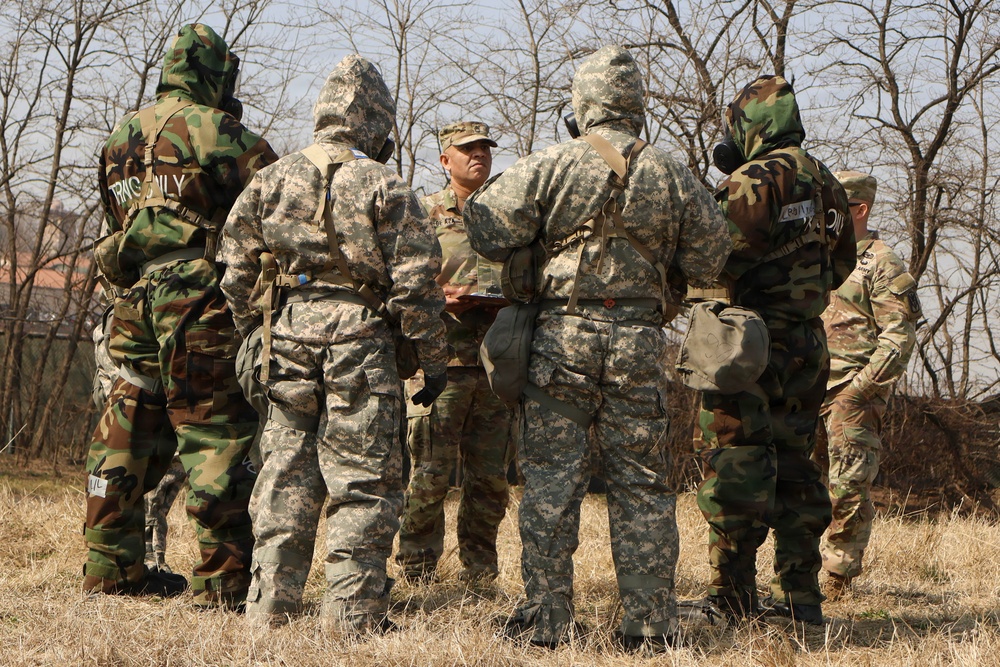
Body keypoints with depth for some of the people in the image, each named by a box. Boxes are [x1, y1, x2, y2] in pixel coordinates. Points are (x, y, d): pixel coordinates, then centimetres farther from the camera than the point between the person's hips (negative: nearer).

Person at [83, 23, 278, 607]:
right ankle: (224, 583, -6)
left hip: (135, 302, 8)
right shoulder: (210, 128, -7)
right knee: (218, 437, -5)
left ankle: (112, 565, 22)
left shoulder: (122, 137, 16)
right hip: (199, 301, -8)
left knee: (128, 437, 15)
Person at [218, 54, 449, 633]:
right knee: (364, 483, 2)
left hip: (288, 341, 4)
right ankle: (354, 613, 0)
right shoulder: (385, 187, -6)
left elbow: (236, 267, 11)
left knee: (285, 477, 12)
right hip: (361, 346, -4)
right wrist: (435, 362, 0)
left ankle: (271, 604, 14)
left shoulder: (272, 180, 7)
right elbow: (416, 283, -8)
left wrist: (251, 329, 23)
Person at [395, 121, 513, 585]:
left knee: (491, 477, 6)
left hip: (496, 362, 4)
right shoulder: (423, 213, 6)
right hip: (440, 360, -4)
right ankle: (417, 573, 4)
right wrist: (442, 300, -16)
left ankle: (479, 572, 16)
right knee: (429, 475, -5)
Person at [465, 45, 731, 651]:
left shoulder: (549, 167, -3)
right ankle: (651, 624, 8)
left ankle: (546, 620, 2)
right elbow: (709, 260, 9)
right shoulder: (672, 176, 4)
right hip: (641, 342, 2)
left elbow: (488, 231, -3)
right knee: (642, 484, 7)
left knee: (551, 479, 3)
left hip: (564, 336, -2)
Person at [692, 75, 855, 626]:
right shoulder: (826, 183, 13)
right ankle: (799, 596, 16)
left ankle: (732, 597, -3)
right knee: (795, 466, 14)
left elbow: (727, 260, -20)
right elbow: (842, 263, 20)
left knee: (734, 465, -3)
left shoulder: (754, 181, -13)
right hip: (809, 341, 8)